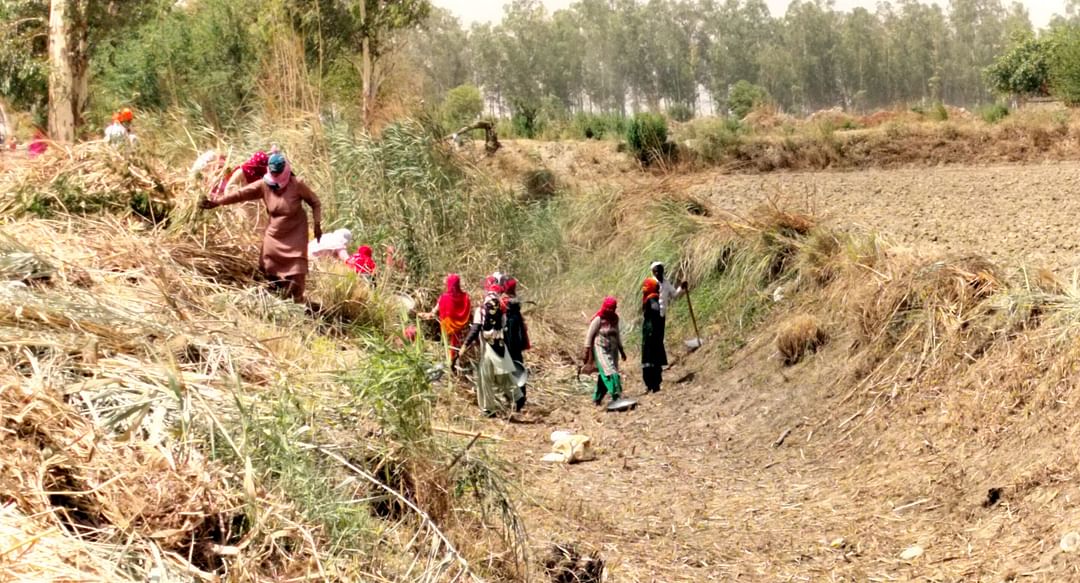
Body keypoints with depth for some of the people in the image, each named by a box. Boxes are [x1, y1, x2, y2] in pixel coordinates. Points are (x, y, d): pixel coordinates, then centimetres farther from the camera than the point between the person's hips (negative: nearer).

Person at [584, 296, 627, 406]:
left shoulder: (615, 318, 8)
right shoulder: (598, 319, -11)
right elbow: (589, 336, -7)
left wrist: (621, 350, 22)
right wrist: (587, 353, -8)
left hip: (612, 350, 6)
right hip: (600, 350, -6)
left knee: (604, 376, 7)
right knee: (610, 372, -19)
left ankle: (597, 399, 18)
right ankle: (616, 396, -27)